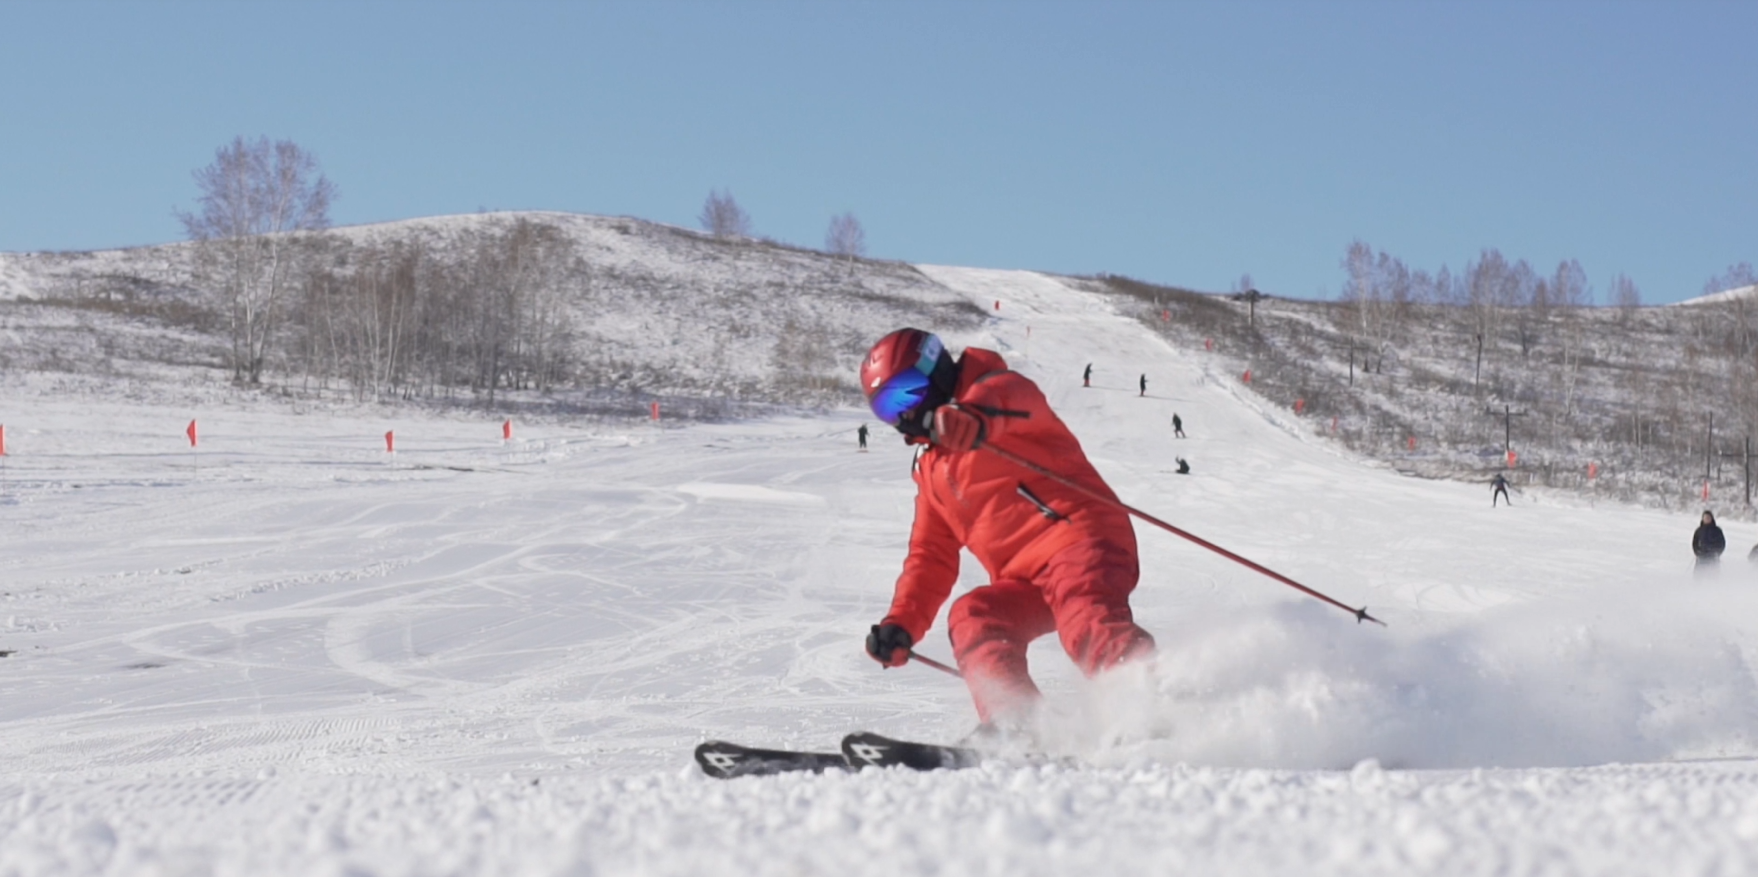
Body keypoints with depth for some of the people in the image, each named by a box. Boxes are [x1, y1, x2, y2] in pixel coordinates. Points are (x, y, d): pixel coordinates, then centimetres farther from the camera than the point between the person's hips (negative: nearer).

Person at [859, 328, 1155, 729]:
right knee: (972, 618, -19)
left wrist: (975, 416, -47)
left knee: (1086, 621, -34)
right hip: (1027, 582, 8)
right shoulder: (932, 470, 30)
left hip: (1079, 535, -8)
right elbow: (931, 555, 32)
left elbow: (1010, 397, -22)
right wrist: (901, 623, 15)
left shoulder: (994, 390, 5)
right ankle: (1013, 722, -36)